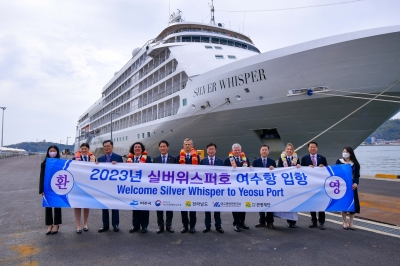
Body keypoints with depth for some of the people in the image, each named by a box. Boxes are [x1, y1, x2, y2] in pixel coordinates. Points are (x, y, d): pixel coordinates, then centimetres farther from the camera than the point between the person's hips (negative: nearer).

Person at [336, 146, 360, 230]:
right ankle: (345, 222, 16)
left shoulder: (355, 163, 2)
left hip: (352, 185, 1)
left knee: (353, 203, 1)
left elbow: (357, 175, -1)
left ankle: (351, 223, 15)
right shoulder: (339, 161, -1)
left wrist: (356, 183, -20)